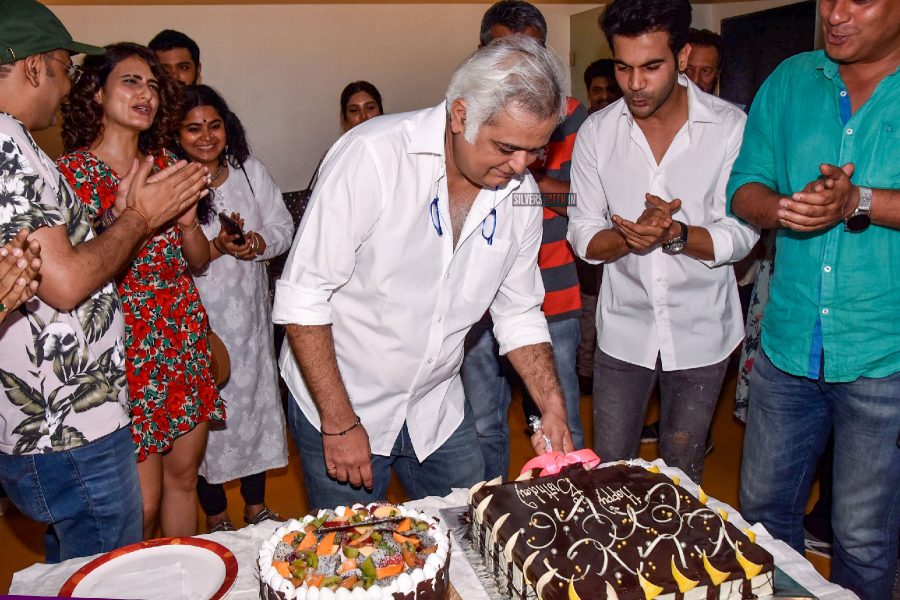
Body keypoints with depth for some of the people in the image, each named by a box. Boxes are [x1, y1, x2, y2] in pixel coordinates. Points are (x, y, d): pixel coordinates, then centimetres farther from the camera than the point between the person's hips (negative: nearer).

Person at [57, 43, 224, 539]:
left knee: (183, 475, 15)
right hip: (128, 346, -5)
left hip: (185, 341, 5)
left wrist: (188, 221, -8)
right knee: (143, 500, 1)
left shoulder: (165, 164, 9)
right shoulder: (71, 172, -6)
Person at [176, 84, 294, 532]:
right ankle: (215, 516, 28)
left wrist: (258, 242, -14)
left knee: (256, 399, 13)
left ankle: (256, 505, 33)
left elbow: (283, 227, 5)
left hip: (249, 314, 4)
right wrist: (216, 248, -24)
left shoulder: (250, 170, 4)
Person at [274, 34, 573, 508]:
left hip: (437, 411, 5)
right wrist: (340, 424, -18)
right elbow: (301, 300, -21)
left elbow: (519, 315, 6)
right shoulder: (372, 156, -23)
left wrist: (553, 410, -5)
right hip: (335, 402, -4)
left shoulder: (520, 192, -4)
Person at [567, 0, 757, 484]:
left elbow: (742, 235, -10)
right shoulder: (596, 132, -5)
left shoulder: (731, 127, -10)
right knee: (608, 468, 12)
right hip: (624, 326, 1)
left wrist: (674, 234, -28)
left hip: (701, 330, -1)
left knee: (682, 471, 16)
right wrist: (631, 235, -26)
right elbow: (583, 236, -5)